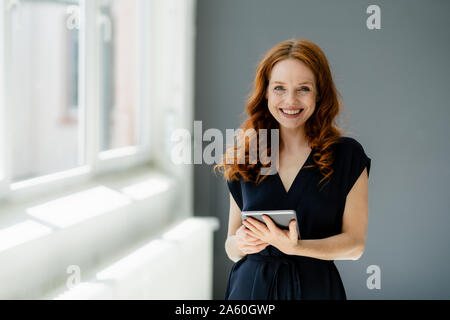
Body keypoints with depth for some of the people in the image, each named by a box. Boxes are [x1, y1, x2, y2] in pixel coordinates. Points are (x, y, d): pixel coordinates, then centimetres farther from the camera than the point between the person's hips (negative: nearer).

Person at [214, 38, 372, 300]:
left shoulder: (347, 155, -4)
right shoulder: (244, 159, 3)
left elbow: (355, 244, -7)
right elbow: (231, 248, 8)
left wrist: (294, 247, -21)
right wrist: (239, 243, -14)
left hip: (314, 287, -2)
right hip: (250, 287, 2)